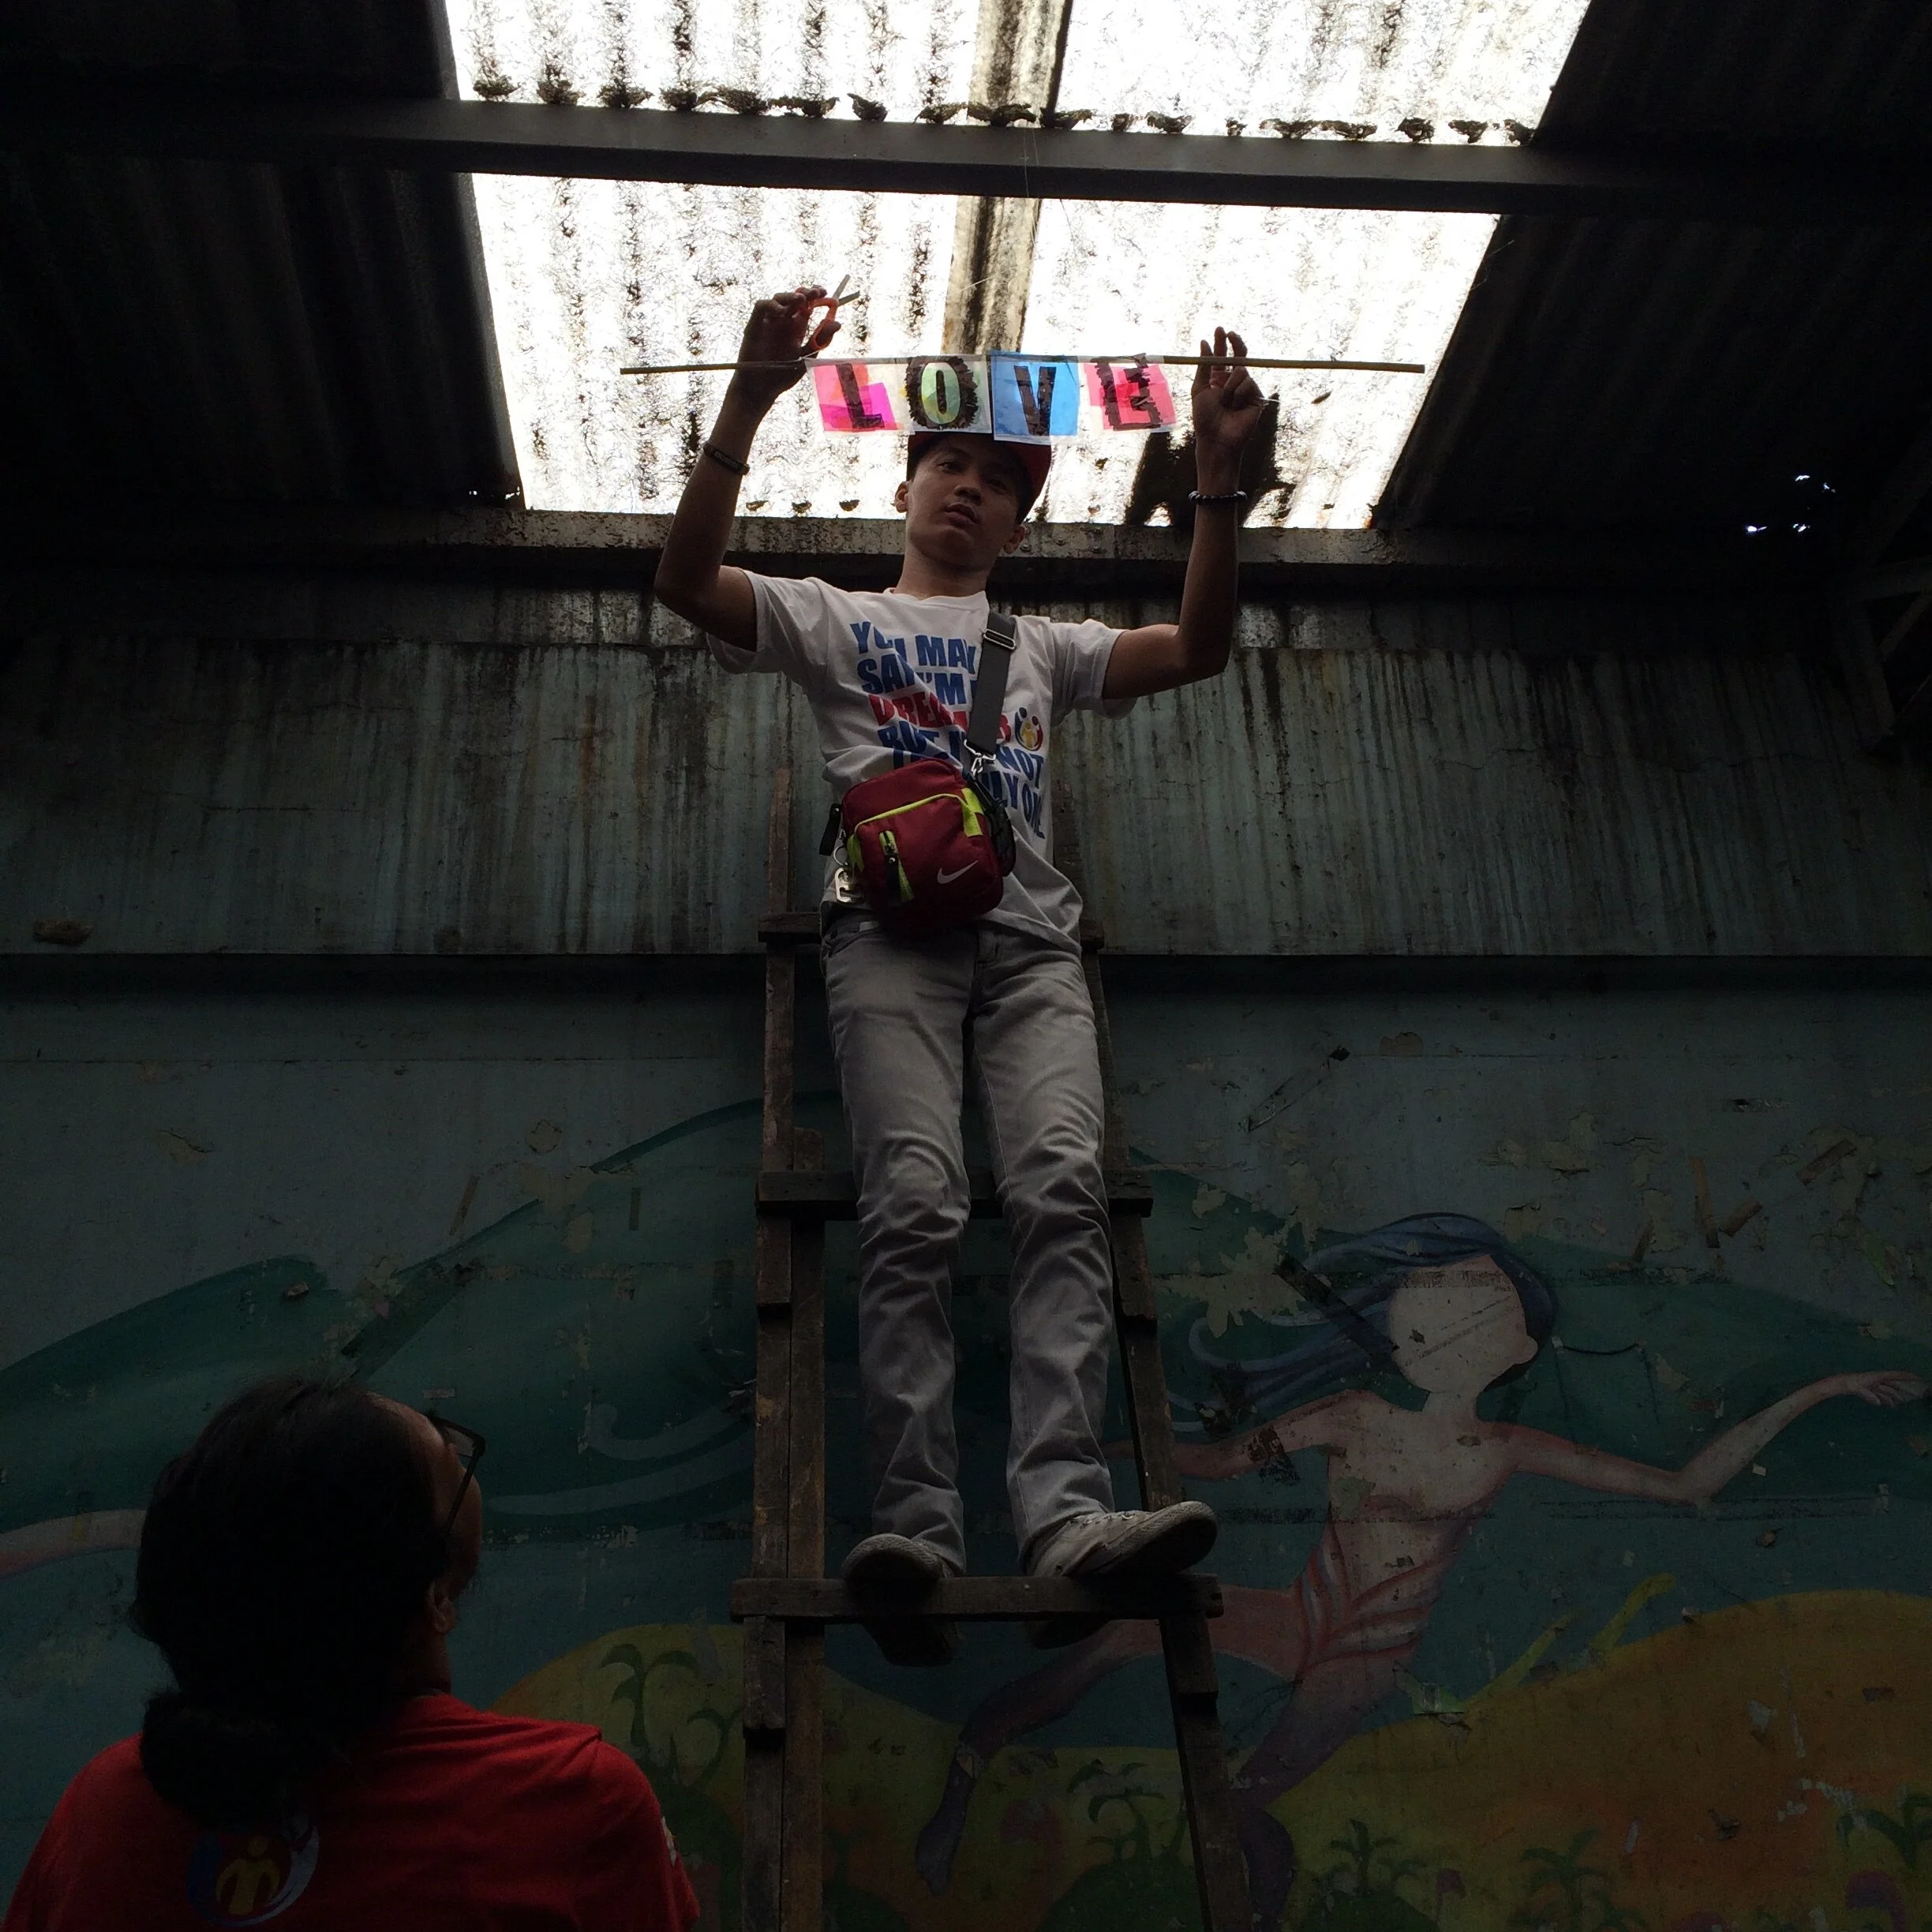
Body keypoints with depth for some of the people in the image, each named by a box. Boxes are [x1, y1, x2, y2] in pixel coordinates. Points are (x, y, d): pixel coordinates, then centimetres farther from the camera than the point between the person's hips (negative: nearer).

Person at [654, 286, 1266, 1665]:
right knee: (917, 1204, -22)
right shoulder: (834, 621, 23)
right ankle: (918, 1526, -24)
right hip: (893, 926, -2)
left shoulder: (1045, 648, 31)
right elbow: (687, 579, 5)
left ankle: (1066, 1514, -32)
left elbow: (1199, 647, 16)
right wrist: (749, 402, -5)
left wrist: (1218, 475, 6)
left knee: (1064, 1187, -22)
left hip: (1030, 938, 2)